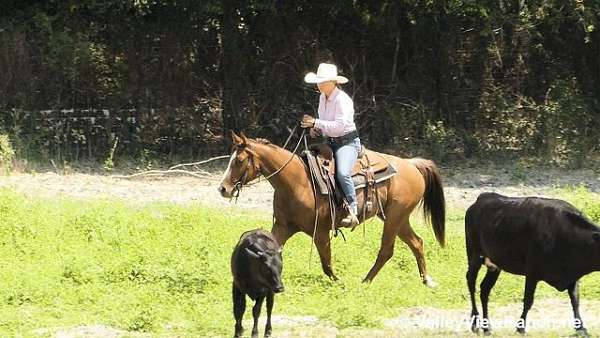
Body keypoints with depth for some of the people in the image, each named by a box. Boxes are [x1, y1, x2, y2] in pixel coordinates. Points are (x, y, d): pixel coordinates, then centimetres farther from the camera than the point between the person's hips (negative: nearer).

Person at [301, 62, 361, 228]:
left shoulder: (342, 99, -16)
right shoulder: (323, 97, 11)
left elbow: (339, 125, -24)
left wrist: (316, 123, -24)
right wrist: (316, 129, 4)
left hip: (347, 142, -10)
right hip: (330, 143, 10)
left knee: (342, 173, -32)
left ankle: (353, 211, -29)